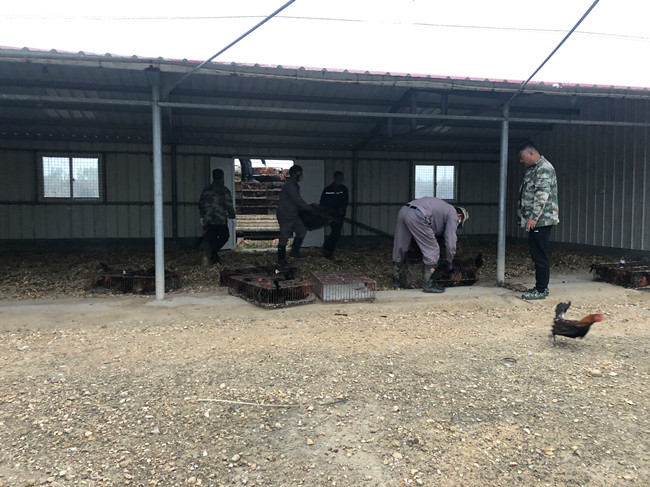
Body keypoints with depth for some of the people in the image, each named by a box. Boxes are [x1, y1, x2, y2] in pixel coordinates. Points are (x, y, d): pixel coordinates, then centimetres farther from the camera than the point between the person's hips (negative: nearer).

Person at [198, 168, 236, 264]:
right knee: (224, 236, 10)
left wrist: (202, 216, 22)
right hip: (221, 220, -5)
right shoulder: (225, 191, -6)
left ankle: (215, 259, 13)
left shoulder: (206, 190, 10)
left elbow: (201, 204, 13)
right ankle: (214, 251, -11)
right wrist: (233, 217, -1)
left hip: (208, 220, 5)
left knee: (212, 239, 11)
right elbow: (229, 205, -9)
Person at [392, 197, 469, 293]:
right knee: (432, 250, 4)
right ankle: (429, 285, 8)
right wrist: (449, 261, 22)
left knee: (399, 248, 17)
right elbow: (450, 242, 6)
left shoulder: (444, 208, 36)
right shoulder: (453, 215, 12)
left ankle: (397, 282, 29)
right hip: (417, 216, -9)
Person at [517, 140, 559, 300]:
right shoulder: (532, 169, 19)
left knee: (540, 256, -6)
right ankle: (541, 286, 21)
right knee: (537, 255, 14)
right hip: (535, 220, 10)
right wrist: (527, 217, 23)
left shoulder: (544, 168, -13)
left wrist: (534, 217, -28)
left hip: (541, 220, -10)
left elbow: (542, 195, -23)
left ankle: (541, 290, -1)